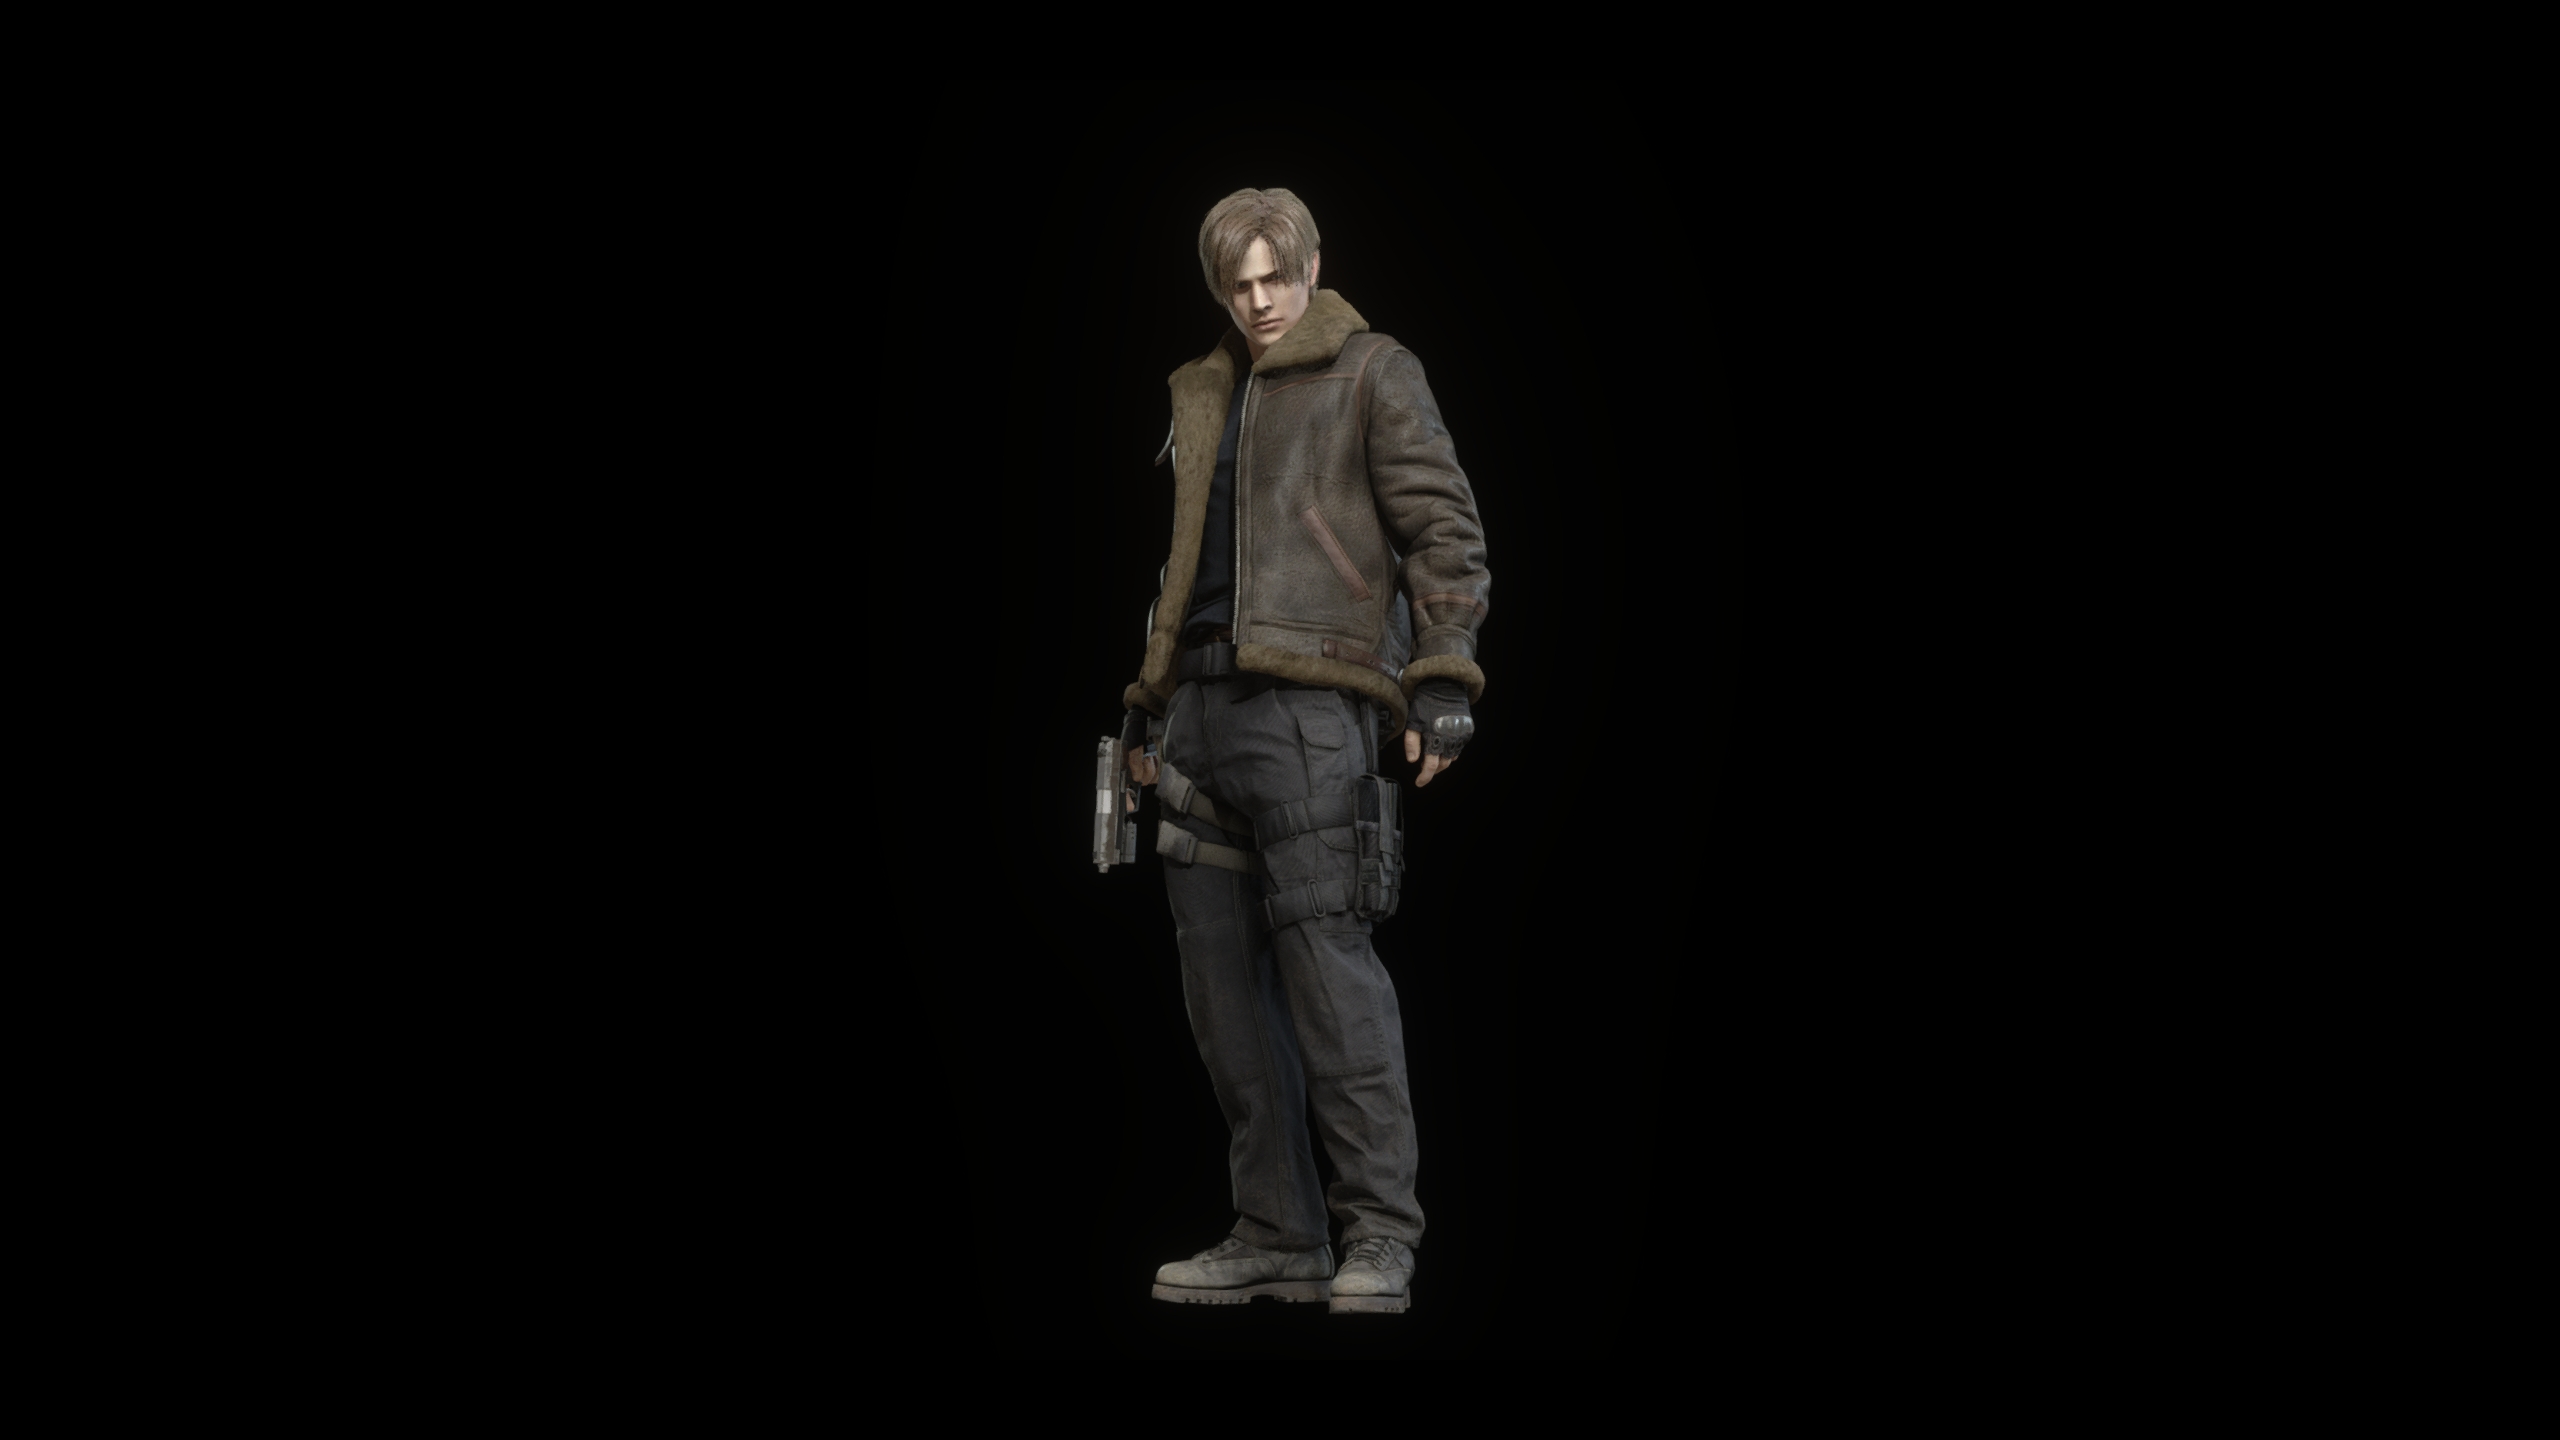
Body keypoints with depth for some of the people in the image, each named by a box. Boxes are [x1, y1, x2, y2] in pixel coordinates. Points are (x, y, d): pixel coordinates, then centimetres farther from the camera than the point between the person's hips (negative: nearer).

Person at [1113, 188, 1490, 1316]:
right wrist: (1150, 707, 24)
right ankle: (1277, 1233, 11)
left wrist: (1443, 680, -12)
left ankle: (1380, 1234, -7)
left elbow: (1443, 530, -2)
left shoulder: (1372, 376, 4)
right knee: (1222, 980, 5)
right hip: (1203, 704, 7)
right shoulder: (1204, 395, 23)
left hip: (1310, 702, -7)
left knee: (1324, 957, -13)